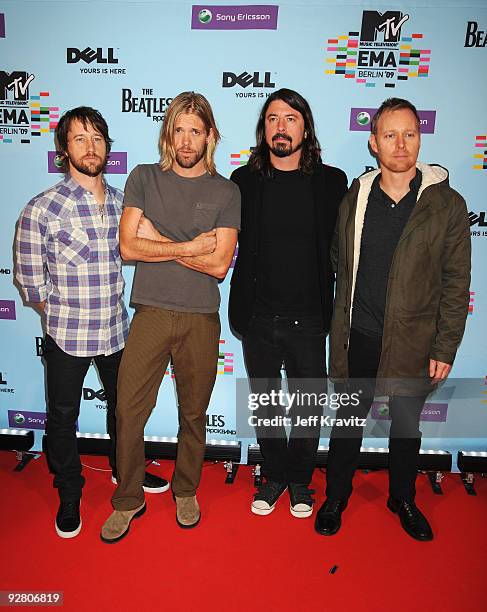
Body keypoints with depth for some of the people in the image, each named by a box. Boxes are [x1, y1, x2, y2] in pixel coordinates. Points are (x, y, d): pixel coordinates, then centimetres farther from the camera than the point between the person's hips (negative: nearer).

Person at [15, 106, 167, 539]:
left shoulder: (122, 202, -1)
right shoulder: (41, 209, -14)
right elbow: (31, 283, -8)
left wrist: (107, 307, 8)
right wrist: (65, 315, 0)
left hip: (116, 329, 4)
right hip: (66, 338, -3)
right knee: (63, 417, 14)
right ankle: (69, 496, 38)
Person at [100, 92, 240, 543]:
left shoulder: (226, 193, 2)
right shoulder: (144, 178, 5)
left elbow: (219, 265, -9)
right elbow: (129, 246, -6)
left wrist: (156, 239, -9)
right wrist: (189, 246, -10)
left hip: (201, 319, 0)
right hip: (150, 314, 1)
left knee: (193, 413, 12)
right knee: (129, 411, 3)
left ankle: (186, 491, 36)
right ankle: (128, 499, 27)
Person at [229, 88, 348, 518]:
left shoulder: (331, 182, 0)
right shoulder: (244, 181, 2)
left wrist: (329, 307, -3)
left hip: (307, 319, -1)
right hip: (257, 318, 1)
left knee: (307, 406, 11)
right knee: (265, 404, 15)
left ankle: (299, 480, 35)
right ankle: (274, 476, 38)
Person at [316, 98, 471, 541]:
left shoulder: (447, 204, -4)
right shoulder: (355, 199, 3)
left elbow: (456, 283, -2)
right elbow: (343, 271, 8)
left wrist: (445, 347, -6)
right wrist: (341, 332, 5)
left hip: (414, 342, -1)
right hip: (358, 338, 1)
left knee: (406, 425, 16)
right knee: (348, 421, 13)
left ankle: (403, 499, 40)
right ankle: (335, 497, 34)